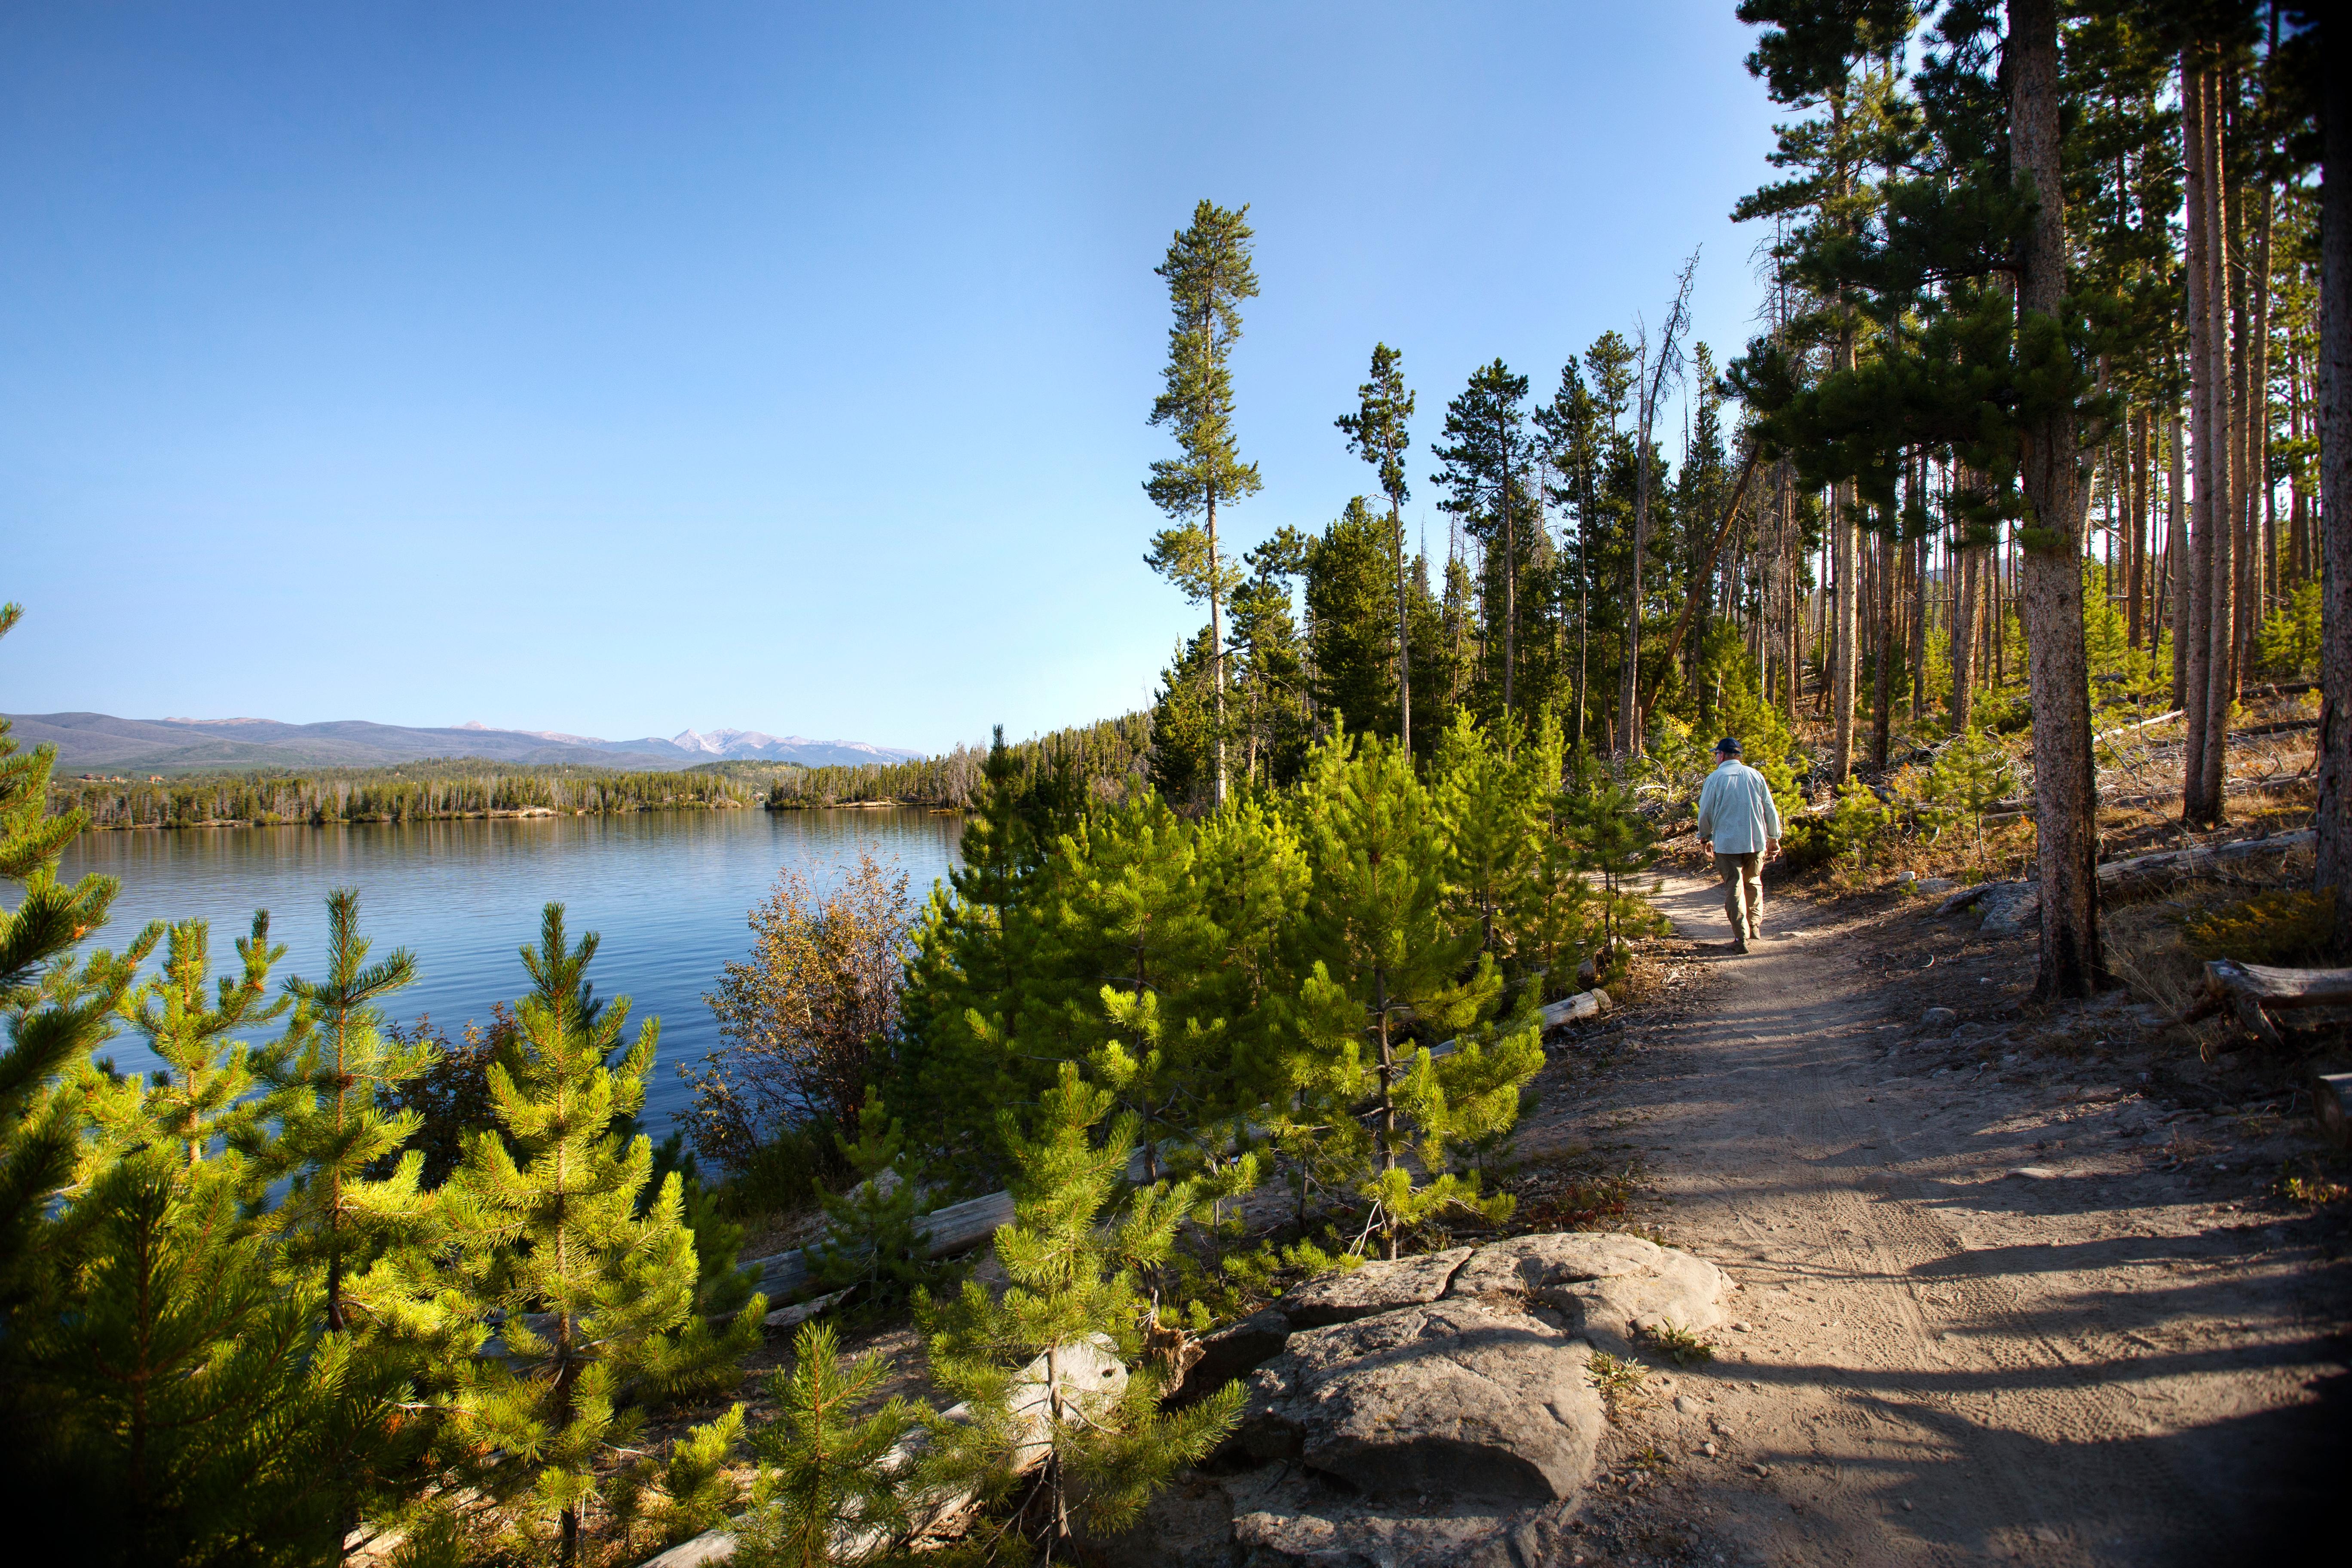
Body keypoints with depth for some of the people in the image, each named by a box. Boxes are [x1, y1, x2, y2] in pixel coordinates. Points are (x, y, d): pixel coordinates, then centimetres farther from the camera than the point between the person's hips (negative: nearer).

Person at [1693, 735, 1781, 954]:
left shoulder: (1715, 778, -5)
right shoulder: (1755, 776, 4)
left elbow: (1705, 812, 0)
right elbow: (1770, 809, 7)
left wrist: (1705, 837, 16)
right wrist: (1774, 837, 18)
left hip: (1727, 843, -3)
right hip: (1756, 840, 3)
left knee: (1734, 889, 0)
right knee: (1753, 884, 21)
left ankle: (1742, 938, -3)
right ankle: (1755, 927, 27)